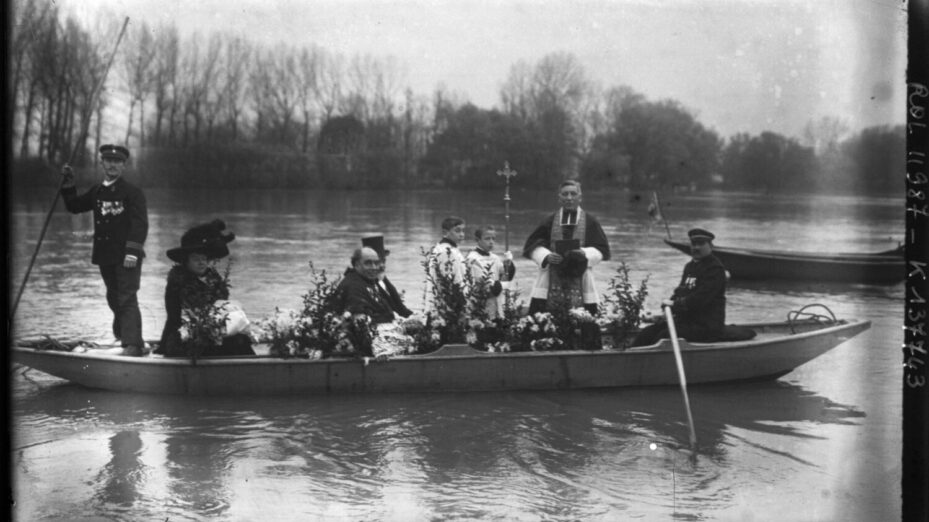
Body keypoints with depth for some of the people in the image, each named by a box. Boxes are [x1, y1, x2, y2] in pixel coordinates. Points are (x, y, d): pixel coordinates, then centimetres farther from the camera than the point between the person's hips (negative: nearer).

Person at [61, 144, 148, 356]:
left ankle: (132, 345, -16)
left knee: (127, 298, -13)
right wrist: (68, 183, 12)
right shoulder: (97, 191, 14)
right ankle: (124, 335, 27)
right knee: (113, 298, 14)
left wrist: (132, 252, -23)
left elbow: (140, 224, -14)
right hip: (105, 255, 7)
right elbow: (73, 206, 23)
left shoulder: (132, 192, -7)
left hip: (127, 257, -7)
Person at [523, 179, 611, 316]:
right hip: (552, 282, 1)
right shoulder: (550, 221, 8)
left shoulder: (590, 222, 5)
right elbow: (531, 245, 9)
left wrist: (585, 253, -13)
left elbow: (603, 249, 5)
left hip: (580, 280, 0)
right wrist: (546, 256, -10)